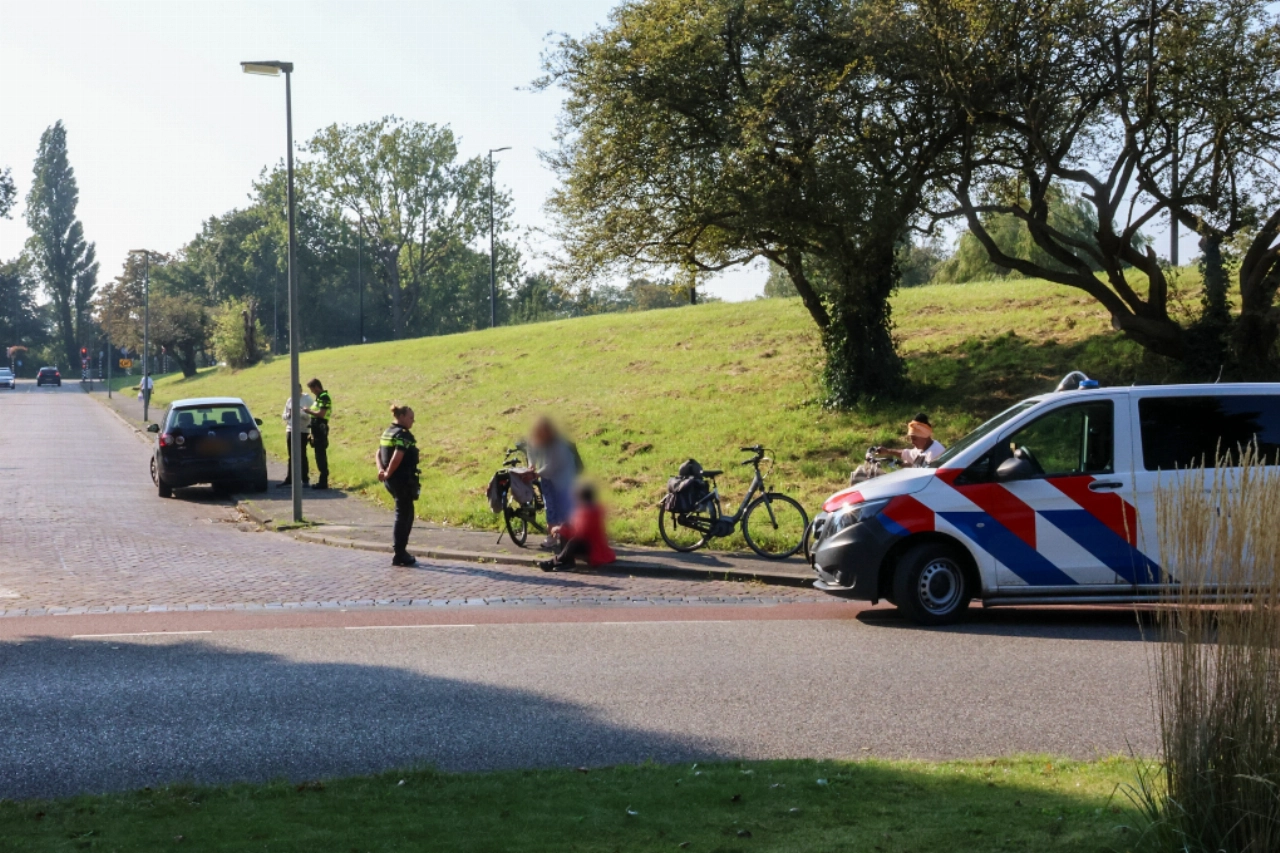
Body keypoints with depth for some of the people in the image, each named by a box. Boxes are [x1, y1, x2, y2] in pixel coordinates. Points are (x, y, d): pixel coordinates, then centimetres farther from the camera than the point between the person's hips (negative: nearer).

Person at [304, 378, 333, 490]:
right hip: (318, 429, 10)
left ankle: (323, 482, -8)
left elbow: (321, 413, -22)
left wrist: (309, 411, -11)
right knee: (320, 456, 12)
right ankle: (322, 481, 17)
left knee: (320, 456, -9)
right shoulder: (320, 397, 17)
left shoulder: (324, 397, -14)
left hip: (320, 429, -10)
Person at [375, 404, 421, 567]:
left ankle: (400, 551, 22)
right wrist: (388, 473, -16)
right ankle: (400, 555, 4)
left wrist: (381, 470, -2)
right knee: (403, 516, 0)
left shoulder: (387, 432, 13)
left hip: (392, 481, 9)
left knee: (405, 515, 19)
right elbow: (397, 457, -27)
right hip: (404, 480, -9)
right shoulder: (404, 435, -16)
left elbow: (378, 454, 11)